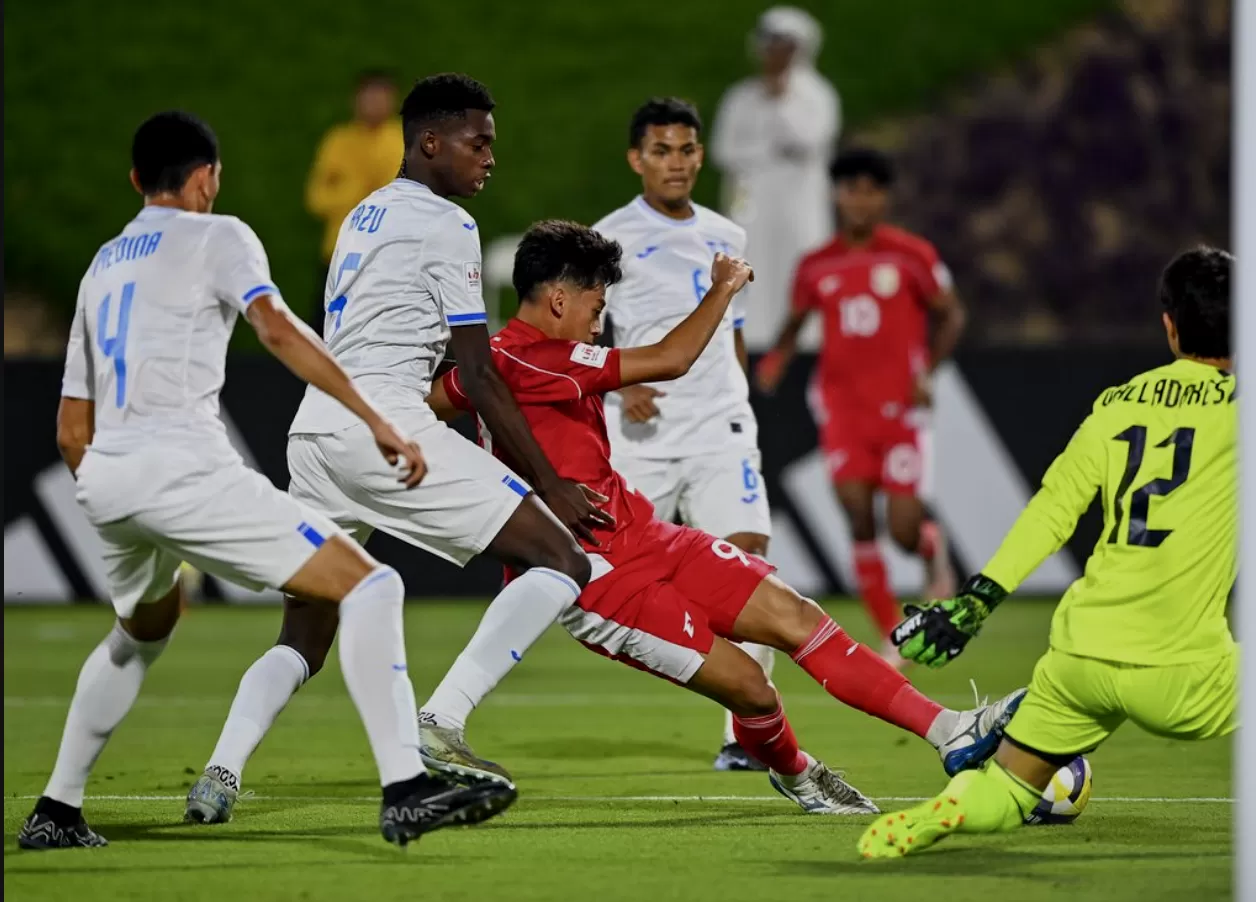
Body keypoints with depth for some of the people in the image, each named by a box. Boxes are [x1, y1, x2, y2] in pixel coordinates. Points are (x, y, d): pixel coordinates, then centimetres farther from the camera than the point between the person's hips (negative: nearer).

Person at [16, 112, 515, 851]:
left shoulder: (103, 265, 26)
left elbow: (71, 432, 25)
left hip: (103, 480, 7)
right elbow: (277, 327, -14)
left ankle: (56, 813, 34)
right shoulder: (216, 236, 6)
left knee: (141, 633, 35)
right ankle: (406, 791, -21)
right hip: (181, 467, -7)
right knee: (367, 586, -6)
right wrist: (375, 420, -18)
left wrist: (118, 507, 36)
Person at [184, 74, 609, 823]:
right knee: (561, 563, -6)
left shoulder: (364, 215, 24)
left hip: (315, 425, 9)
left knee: (303, 639, 15)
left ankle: (222, 770, -7)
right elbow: (479, 378, -4)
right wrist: (551, 486, 0)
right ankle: (442, 725, -17)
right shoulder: (446, 225, -1)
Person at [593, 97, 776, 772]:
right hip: (642, 435, -3)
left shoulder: (726, 238, 14)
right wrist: (621, 386, -18)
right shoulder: (611, 238, -2)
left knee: (748, 558, -14)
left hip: (720, 431, 3)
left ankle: (743, 735, -14)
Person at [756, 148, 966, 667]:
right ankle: (892, 637, 0)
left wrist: (927, 370, -9)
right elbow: (796, 321, 18)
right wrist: (776, 360, -3)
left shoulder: (911, 257, -3)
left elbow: (951, 315, 5)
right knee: (858, 515, -9)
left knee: (904, 530, -5)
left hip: (899, 406, -2)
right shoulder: (817, 266, 5)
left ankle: (935, 551, 34)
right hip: (842, 404, 2)